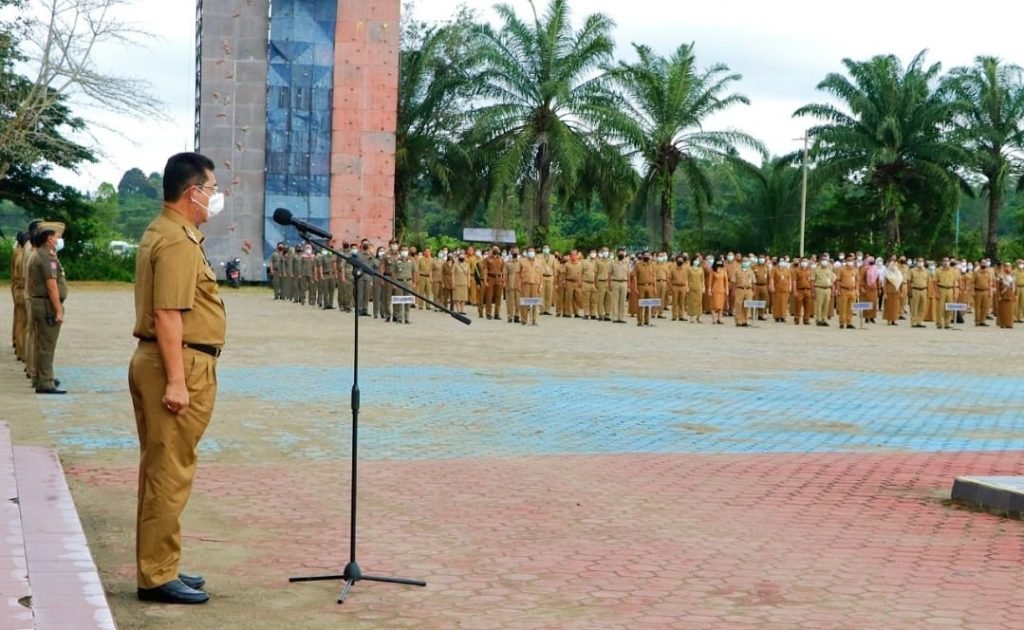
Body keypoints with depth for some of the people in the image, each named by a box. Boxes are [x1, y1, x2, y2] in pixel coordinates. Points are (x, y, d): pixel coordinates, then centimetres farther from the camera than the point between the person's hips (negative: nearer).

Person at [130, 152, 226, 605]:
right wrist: (176, 381, -25)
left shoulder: (165, 232, 16)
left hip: (157, 361, 11)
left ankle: (159, 567, 24)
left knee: (160, 471, 15)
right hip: (180, 364, -11)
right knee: (169, 473, -6)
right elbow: (167, 315, -23)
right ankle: (158, 576, -1)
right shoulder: (178, 243, -17)